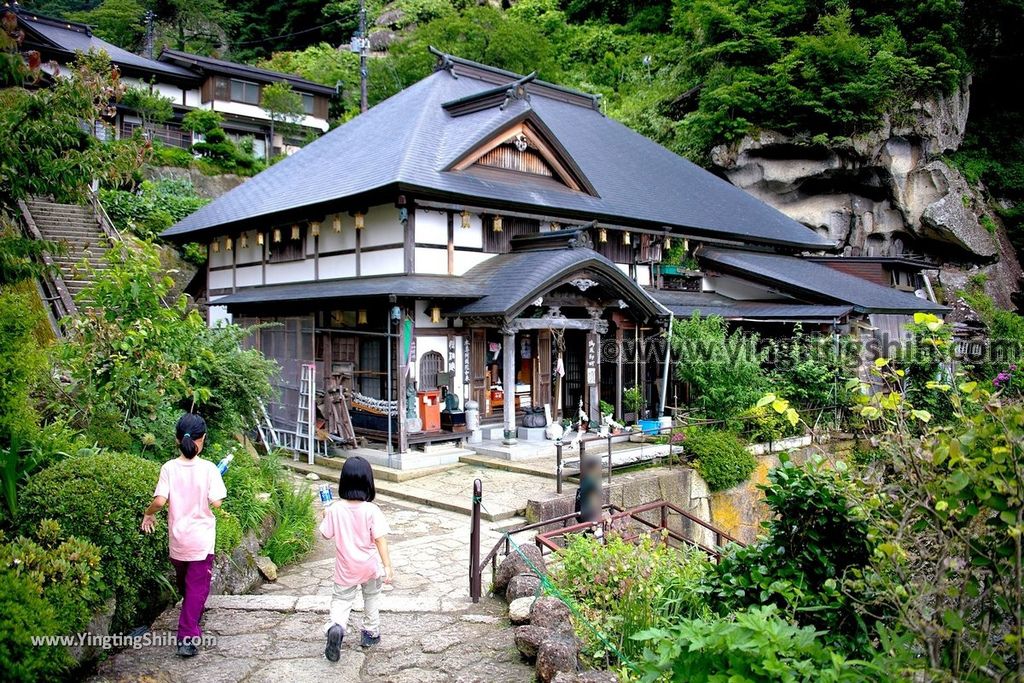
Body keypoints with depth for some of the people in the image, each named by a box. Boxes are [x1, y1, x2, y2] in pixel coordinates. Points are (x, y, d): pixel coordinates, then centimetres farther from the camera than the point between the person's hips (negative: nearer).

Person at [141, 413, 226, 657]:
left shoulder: (169, 468, -9)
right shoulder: (208, 468, -14)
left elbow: (160, 500, -17)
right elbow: (216, 502, -16)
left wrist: (148, 513, 4)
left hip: (177, 539, 3)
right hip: (201, 539, -3)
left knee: (184, 582, 25)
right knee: (197, 586, 4)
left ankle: (192, 617, 49)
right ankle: (188, 637, -2)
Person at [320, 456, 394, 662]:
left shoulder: (336, 509, -15)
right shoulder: (371, 511, -20)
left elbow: (326, 535, -2)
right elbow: (380, 540, -21)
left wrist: (326, 516, 14)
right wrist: (388, 566, -17)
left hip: (345, 568, 1)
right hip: (370, 567, 0)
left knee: (341, 599, 11)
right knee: (372, 598, 22)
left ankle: (336, 627, -16)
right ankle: (370, 633, 33)